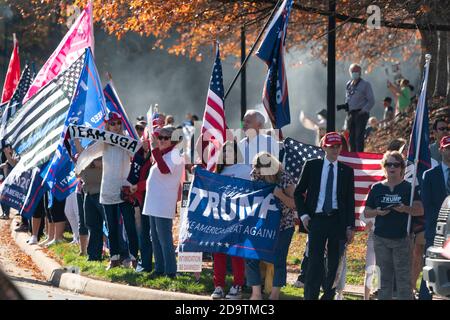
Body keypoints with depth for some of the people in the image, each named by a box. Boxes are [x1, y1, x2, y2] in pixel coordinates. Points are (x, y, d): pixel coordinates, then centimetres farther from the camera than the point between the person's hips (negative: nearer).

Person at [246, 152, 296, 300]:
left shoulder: (286, 179, -16)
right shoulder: (255, 176, -7)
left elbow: (293, 204, -15)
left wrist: (281, 195, -31)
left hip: (283, 225, -4)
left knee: (278, 260, -4)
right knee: (251, 258, -2)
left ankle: (275, 294, 10)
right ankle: (256, 294, 6)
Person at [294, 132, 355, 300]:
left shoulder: (346, 171, 8)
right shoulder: (311, 166, 5)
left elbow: (350, 200, 8)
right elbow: (298, 192, 9)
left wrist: (350, 226, 2)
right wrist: (303, 215, -2)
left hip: (338, 221, 2)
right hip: (316, 219, -2)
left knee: (335, 264, 4)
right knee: (314, 263, -6)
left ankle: (329, 296, 11)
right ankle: (310, 296, -4)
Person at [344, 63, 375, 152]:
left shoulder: (365, 85, -3)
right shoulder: (349, 84, 15)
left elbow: (371, 101, -4)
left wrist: (364, 111, -14)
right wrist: (346, 106, 6)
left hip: (361, 114, -6)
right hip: (350, 113, 6)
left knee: (359, 136, -11)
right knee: (351, 137, 6)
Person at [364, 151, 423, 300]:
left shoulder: (408, 187, 3)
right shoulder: (377, 188, 9)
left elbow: (420, 210, -3)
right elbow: (366, 212, 11)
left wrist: (405, 209, -21)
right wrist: (377, 212, -10)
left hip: (402, 238, -3)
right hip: (381, 238, 3)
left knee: (404, 277, -6)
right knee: (384, 276, 7)